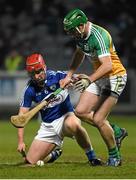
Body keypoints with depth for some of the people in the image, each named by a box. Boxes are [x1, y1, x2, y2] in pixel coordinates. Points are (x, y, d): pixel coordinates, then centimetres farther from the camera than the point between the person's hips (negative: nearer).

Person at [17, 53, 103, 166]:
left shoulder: (57, 76, -14)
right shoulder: (30, 90, -6)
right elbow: (22, 115, -4)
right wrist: (21, 141, -13)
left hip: (66, 117, -4)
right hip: (47, 126, 4)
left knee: (73, 124, -43)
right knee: (30, 162, -1)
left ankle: (92, 156, -23)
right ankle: (53, 154, 33)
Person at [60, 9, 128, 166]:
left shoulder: (99, 36, -28)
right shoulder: (80, 35, -2)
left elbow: (108, 65, -38)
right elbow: (79, 54, 19)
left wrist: (89, 79, -50)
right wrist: (69, 76, 13)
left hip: (115, 77, -9)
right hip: (98, 77, 9)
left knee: (98, 119, -14)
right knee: (81, 111, -2)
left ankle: (114, 156, 4)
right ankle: (116, 132, 16)